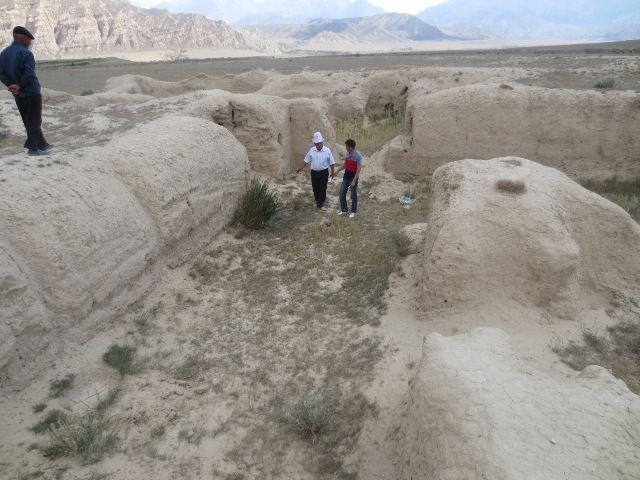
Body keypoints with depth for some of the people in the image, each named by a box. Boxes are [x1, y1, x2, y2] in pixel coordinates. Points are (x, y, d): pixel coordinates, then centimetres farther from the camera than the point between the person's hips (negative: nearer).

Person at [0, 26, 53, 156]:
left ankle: (42, 145, 21)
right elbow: (29, 73, -23)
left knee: (29, 121, 14)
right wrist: (20, 86, -12)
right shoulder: (25, 53, -12)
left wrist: (12, 85, -2)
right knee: (34, 121, -2)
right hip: (32, 92, -7)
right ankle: (33, 147, -2)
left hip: (18, 95, 7)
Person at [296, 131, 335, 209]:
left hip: (324, 172, -3)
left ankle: (321, 202, 15)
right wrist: (301, 168, 3)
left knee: (322, 188, 1)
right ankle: (317, 199, 34)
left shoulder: (327, 150, -10)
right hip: (314, 172, 3)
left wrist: (332, 172, -3)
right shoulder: (311, 150, -3)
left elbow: (331, 162, -3)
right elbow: (307, 160, 7)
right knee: (315, 187, 13)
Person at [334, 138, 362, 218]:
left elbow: (358, 169, -21)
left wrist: (354, 181, -24)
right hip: (346, 177, 7)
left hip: (353, 178, -7)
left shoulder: (358, 156, -21)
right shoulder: (347, 153, 2)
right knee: (342, 193, 9)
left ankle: (353, 212, 23)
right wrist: (337, 170, 6)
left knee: (353, 196, 6)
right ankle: (344, 210, 24)